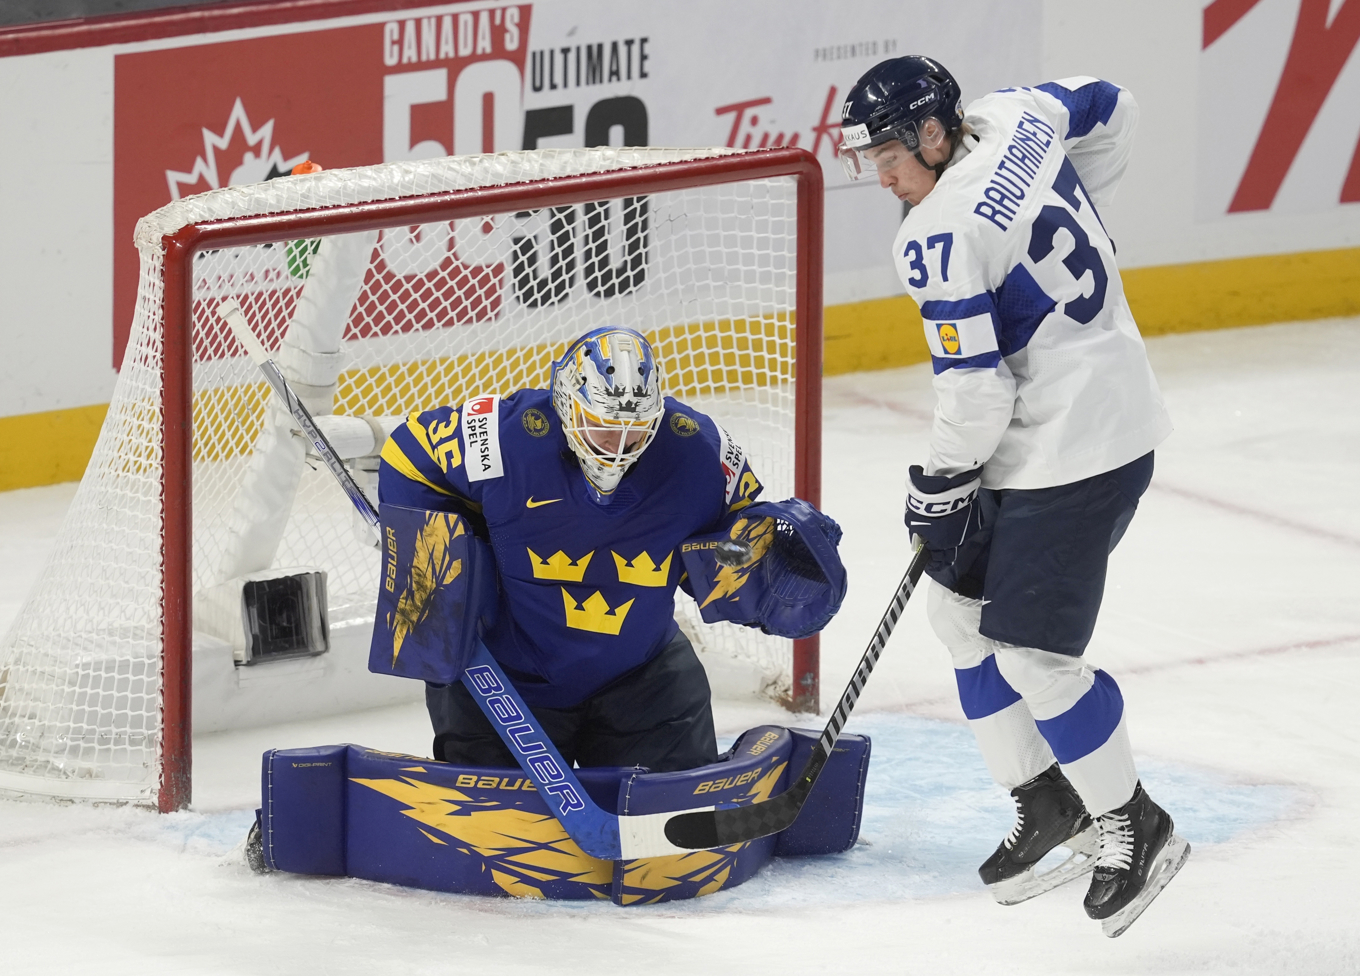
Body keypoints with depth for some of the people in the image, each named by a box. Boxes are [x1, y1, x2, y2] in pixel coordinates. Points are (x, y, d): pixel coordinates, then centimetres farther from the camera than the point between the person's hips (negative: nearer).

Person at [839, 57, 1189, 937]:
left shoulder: (942, 237, -23)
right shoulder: (1015, 119, 1)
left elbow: (975, 386, -22)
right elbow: (1110, 110, 20)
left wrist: (940, 486, -6)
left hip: (1073, 453, -11)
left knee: (1032, 655, -8)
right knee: (962, 611, 16)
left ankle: (1134, 828, 8)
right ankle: (1047, 804, 23)